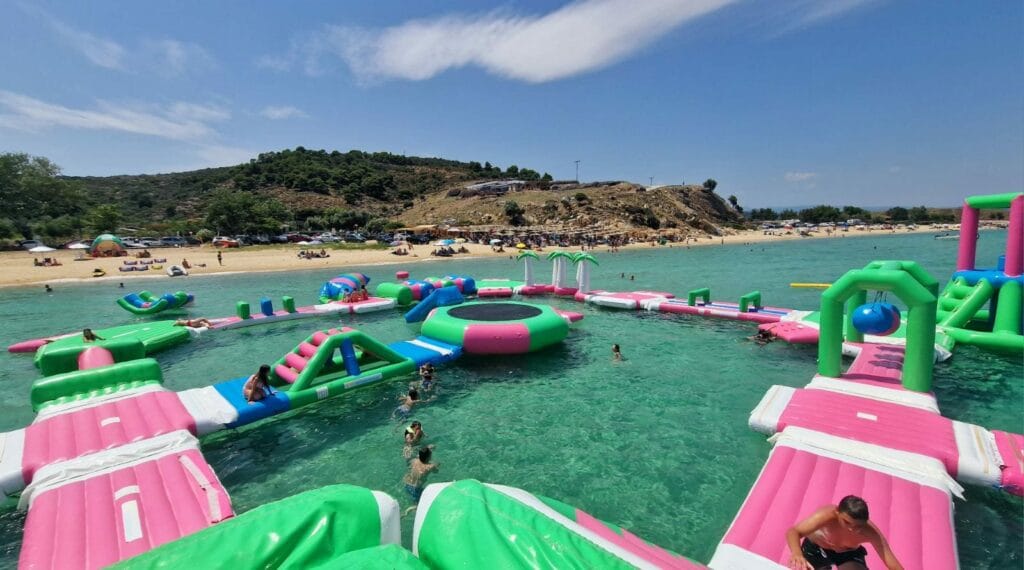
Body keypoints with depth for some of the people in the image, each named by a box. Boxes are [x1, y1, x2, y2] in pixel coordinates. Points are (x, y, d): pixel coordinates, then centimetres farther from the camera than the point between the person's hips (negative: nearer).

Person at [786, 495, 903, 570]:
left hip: (849, 553, 1)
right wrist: (797, 554, -69)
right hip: (816, 548, -1)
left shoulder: (870, 532, -31)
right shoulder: (828, 515, -41)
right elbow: (793, 532, -51)